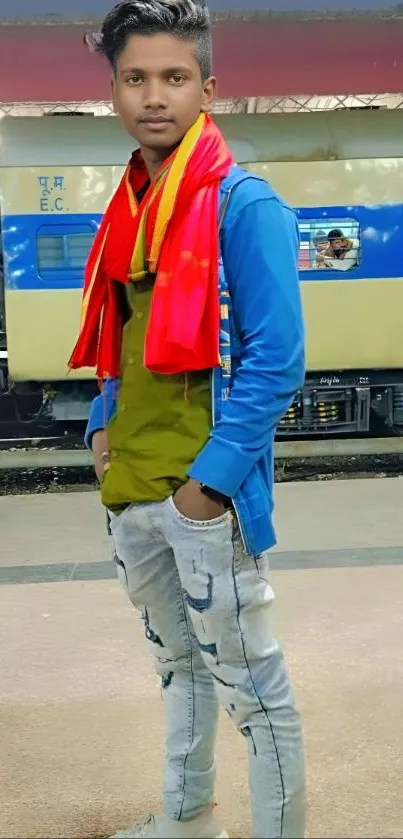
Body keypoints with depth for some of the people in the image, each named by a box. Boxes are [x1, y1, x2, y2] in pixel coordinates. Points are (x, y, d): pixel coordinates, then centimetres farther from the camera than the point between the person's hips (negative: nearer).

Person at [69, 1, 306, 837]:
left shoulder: (245, 205, -12)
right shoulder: (127, 208, 10)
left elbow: (277, 360, -17)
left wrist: (212, 478, -19)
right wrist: (105, 425, 7)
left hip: (206, 493, -8)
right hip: (129, 490, 8)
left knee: (252, 686, 5)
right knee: (179, 663, 23)